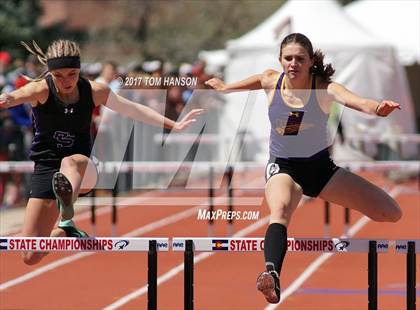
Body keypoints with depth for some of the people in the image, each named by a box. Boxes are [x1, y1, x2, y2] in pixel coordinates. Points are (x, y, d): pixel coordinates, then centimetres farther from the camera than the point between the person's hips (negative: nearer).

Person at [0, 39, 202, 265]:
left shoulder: (94, 92, -2)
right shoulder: (41, 90, -11)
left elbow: (135, 110, 13)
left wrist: (175, 126, 13)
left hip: (84, 169, 0)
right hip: (45, 168, 0)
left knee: (70, 163, -41)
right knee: (31, 256, -5)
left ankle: (66, 214, -73)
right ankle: (65, 232, 26)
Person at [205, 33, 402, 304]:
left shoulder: (324, 88, -20)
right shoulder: (271, 81, -11)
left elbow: (355, 100, -41)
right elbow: (259, 79, 16)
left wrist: (378, 108, -63)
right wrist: (225, 87, 31)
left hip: (321, 166, 1)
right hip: (283, 167, -1)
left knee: (392, 214, -4)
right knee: (280, 210, -37)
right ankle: (272, 275, -62)